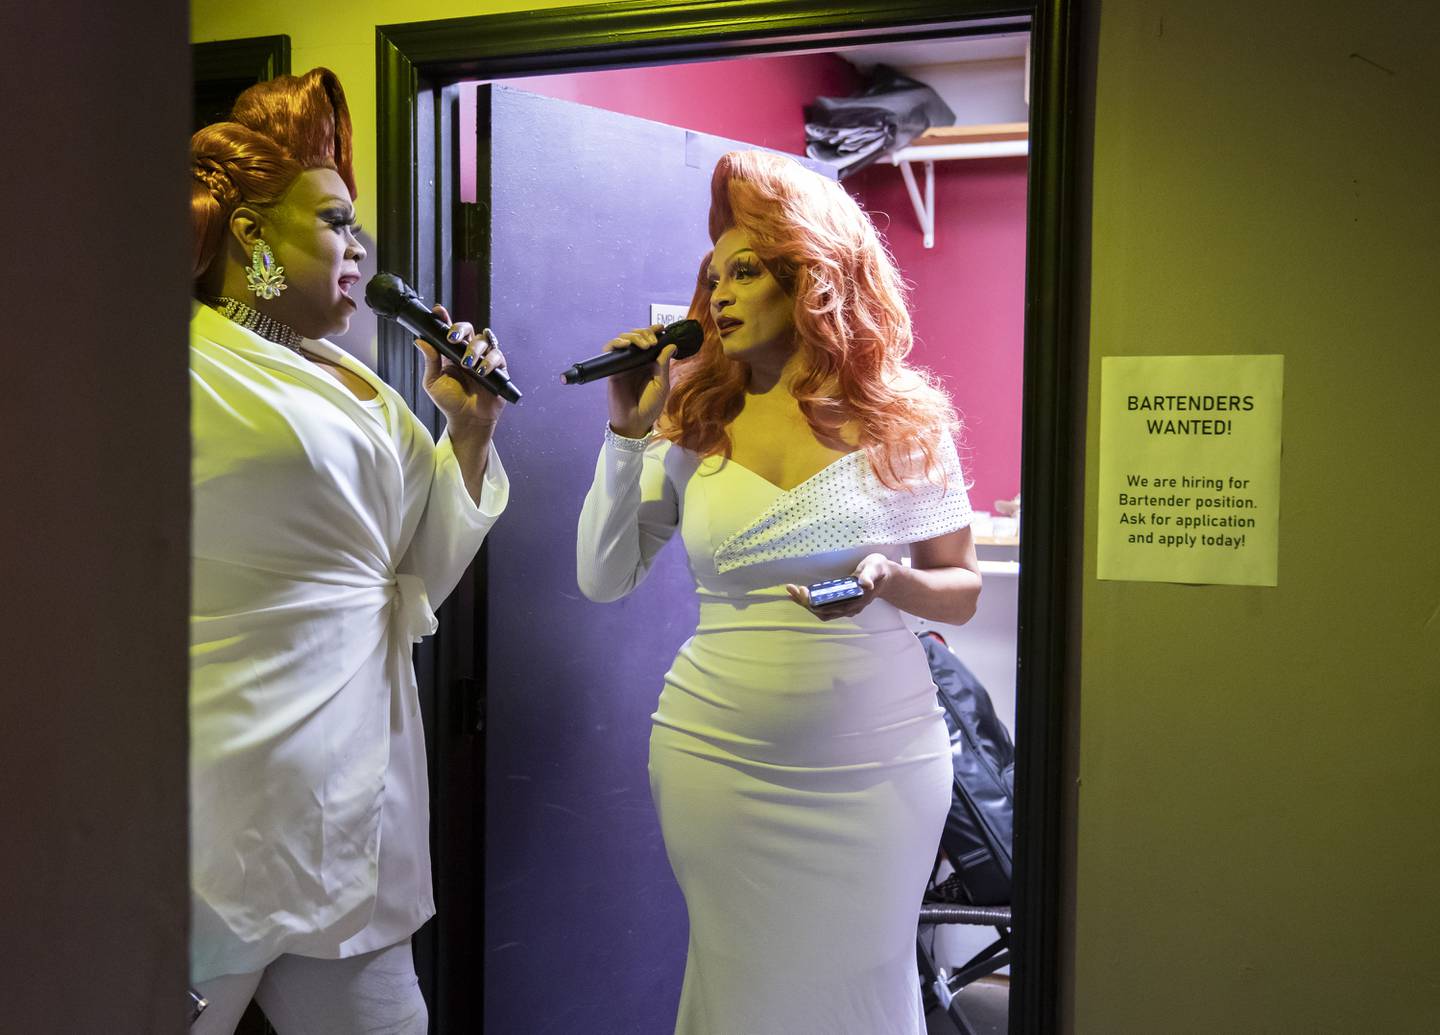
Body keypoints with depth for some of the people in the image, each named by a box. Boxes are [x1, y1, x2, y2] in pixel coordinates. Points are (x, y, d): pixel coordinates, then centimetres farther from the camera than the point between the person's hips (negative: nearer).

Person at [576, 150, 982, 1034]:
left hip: (876, 762, -1)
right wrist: (630, 434, -7)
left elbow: (961, 591, 3)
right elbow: (602, 579, 0)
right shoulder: (693, 425, 2)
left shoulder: (902, 421, -2)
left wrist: (889, 579, -18)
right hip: (716, 756, 1)